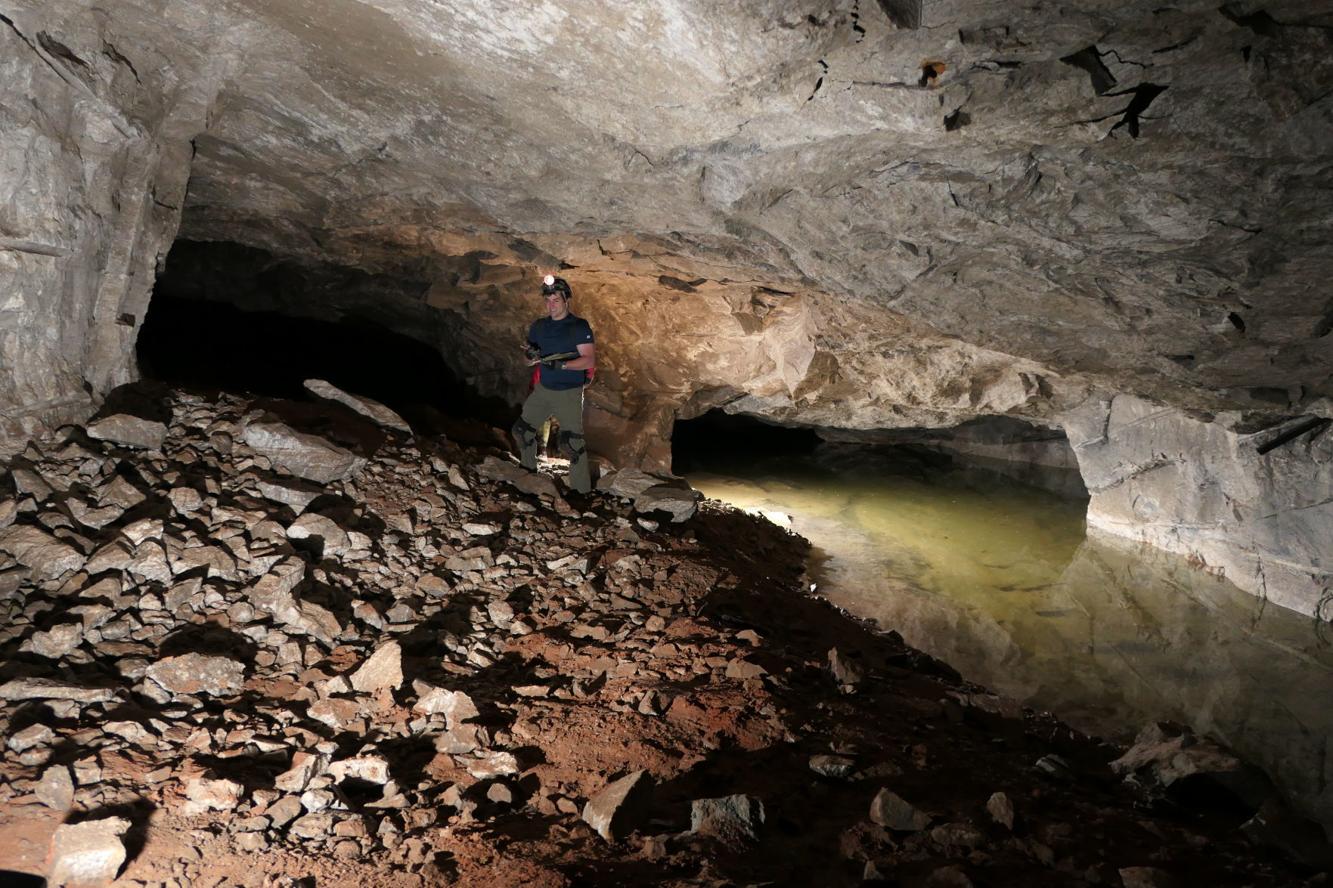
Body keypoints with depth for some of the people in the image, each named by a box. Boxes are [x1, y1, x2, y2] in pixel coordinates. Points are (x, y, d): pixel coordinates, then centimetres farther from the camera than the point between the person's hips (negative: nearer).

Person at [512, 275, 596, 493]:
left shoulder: (578, 326, -13)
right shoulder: (539, 326, 6)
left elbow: (590, 361, -20)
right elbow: (530, 355, 14)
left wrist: (560, 364, -31)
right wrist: (532, 355, -11)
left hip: (569, 394, -6)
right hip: (543, 389, 6)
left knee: (573, 443, -10)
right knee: (521, 430, 15)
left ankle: (582, 490, 1)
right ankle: (528, 469, 39)